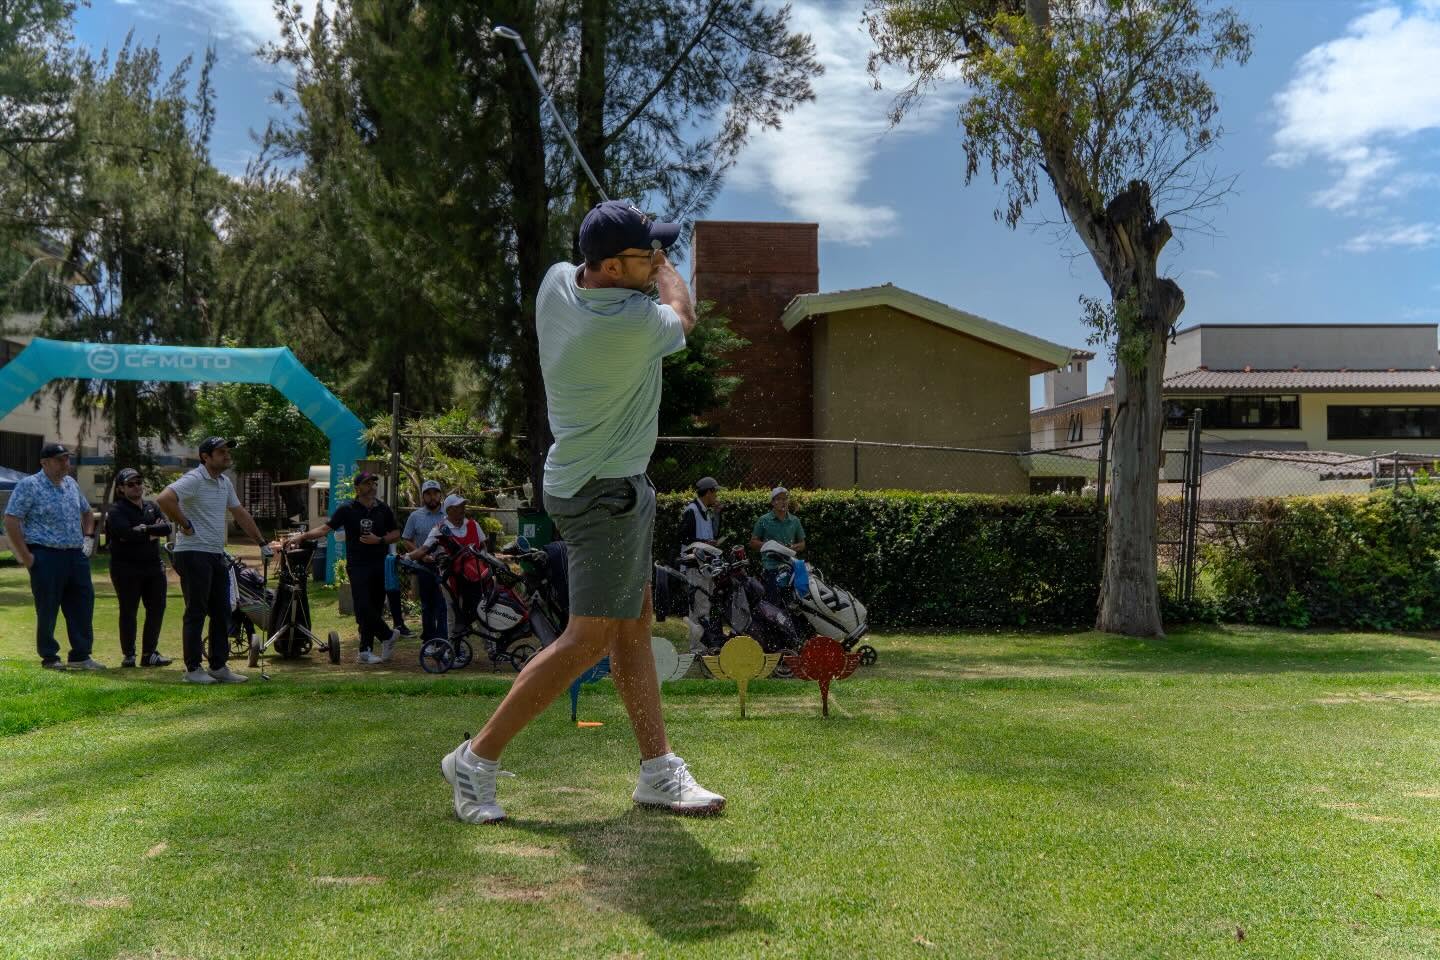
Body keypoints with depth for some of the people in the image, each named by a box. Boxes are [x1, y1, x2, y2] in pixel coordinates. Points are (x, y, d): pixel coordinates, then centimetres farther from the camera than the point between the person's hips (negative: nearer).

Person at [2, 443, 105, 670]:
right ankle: (49, 658, 12)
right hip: (46, 556, -7)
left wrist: (88, 537, 15)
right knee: (47, 609, 1)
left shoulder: (71, 483, 15)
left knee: (82, 605, 6)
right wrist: (25, 556, -13)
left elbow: (86, 512, 30)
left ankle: (81, 656, 15)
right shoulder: (29, 485, -6)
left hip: (76, 555, 7)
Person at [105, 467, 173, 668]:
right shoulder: (116, 510, -3)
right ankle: (129, 655, 9)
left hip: (153, 566, 6)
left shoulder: (152, 507, 14)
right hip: (126, 568, -6)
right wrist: (150, 534, -11)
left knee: (157, 609, 4)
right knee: (128, 611, 0)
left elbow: (166, 528, -2)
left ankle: (149, 653, 12)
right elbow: (126, 533, -21)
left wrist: (144, 529, -15)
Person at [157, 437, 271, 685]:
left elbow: (240, 514, 24)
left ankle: (219, 666, 17)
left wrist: (262, 543, 25)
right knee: (196, 613, -3)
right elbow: (164, 499, -29)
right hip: (194, 554, -9)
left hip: (217, 555, 9)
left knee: (222, 612, 10)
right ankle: (193, 669, 5)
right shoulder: (194, 480, -13)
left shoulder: (225, 483, 15)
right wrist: (185, 525, -19)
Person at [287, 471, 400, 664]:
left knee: (375, 608, 3)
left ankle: (365, 651, 10)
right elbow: (325, 528, -7)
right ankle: (388, 635, 8)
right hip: (357, 565, -3)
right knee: (363, 607, -13)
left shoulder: (383, 508, 8)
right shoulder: (347, 509, -1)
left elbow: (396, 533, 13)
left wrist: (379, 540, -6)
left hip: (380, 565, 3)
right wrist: (303, 536, -21)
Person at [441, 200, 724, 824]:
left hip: (599, 485, 10)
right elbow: (683, 317, 0)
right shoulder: (633, 323, -24)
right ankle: (476, 759, 2)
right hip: (607, 494, -10)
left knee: (634, 627, 11)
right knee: (589, 638, -6)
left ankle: (658, 772, 17)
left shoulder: (556, 283, -2)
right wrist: (663, 267, 16)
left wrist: (646, 260, 27)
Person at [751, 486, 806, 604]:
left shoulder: (795, 521, 14)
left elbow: (802, 544, 20)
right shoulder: (764, 520, 4)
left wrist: (794, 547, -3)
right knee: (771, 603, -11)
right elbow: (753, 542, 5)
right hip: (770, 568, -3)